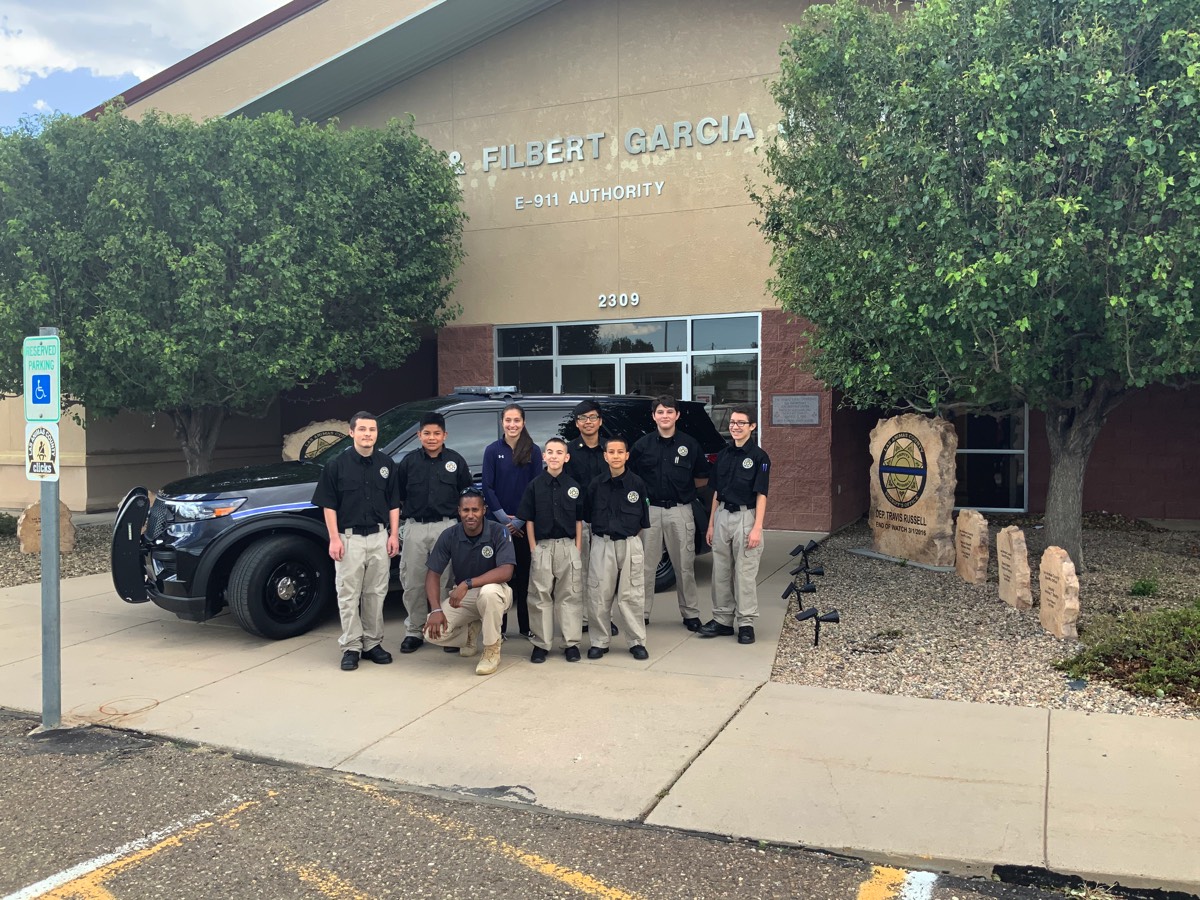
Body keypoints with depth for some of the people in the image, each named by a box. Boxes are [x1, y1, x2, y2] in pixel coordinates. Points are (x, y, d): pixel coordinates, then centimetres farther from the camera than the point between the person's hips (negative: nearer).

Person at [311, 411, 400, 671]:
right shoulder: (338, 464, -2)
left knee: (376, 593, 8)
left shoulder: (386, 464, 7)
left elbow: (393, 503, 11)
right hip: (349, 538, -3)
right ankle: (351, 647, 8)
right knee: (349, 595, 1)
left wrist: (394, 535, 3)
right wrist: (334, 538, -9)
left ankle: (373, 643, 18)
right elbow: (329, 504, -2)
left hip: (379, 536, 3)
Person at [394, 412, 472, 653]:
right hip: (415, 528, 1)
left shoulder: (455, 460, 5)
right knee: (413, 583, 4)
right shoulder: (409, 461, 6)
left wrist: (460, 517, 3)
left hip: (446, 527, -1)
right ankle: (414, 631, 13)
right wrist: (411, 510, 4)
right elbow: (397, 494, 12)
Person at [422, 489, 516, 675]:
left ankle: (492, 651, -16)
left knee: (488, 592, -41)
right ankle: (471, 631, 15)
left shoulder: (499, 532, -17)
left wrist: (467, 584, -36)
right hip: (462, 597, 3)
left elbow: (506, 572, -28)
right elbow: (433, 574, -6)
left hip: (493, 591, -3)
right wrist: (436, 609, -20)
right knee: (433, 632, -20)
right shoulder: (449, 535, -9)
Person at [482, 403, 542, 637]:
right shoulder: (492, 450, 2)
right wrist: (503, 517, -9)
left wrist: (520, 519, -8)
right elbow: (487, 487, -1)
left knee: (525, 573, 4)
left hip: (525, 522, 0)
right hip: (498, 521, 0)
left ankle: (526, 625, 13)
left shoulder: (533, 451, 2)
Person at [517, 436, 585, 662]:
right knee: (541, 597, 4)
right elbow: (529, 520, 3)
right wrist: (533, 548, -3)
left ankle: (572, 643, 11)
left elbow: (579, 520, 7)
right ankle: (541, 643, 13)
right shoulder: (534, 486, 2)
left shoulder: (573, 486, 4)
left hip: (568, 546, 1)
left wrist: (577, 548, 1)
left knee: (570, 596, 4)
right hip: (542, 546, 0)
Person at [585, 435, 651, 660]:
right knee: (600, 595, 3)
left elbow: (643, 519, 7)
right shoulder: (596, 485, 2)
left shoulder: (637, 484, 0)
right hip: (602, 545, 1)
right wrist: (599, 536, 7)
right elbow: (588, 516, 11)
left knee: (632, 595, 3)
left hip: (630, 544, -1)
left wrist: (631, 537, 5)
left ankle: (637, 642, 13)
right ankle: (599, 642, 14)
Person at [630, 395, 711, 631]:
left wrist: (682, 486, 3)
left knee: (685, 565, 5)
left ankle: (690, 613, 16)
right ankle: (642, 612, 15)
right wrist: (645, 491, -2)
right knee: (645, 566, 5)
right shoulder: (642, 444, 5)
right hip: (649, 510, 1)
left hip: (680, 511, 0)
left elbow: (702, 479, 12)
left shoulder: (690, 444, 4)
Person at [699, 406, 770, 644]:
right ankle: (722, 619, 18)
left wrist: (757, 528, -15)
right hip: (722, 516, 6)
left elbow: (761, 494, -8)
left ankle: (746, 623, 8)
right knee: (721, 572, 9)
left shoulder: (758, 456, -5)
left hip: (745, 517, -6)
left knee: (745, 573, -1)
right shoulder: (723, 455, 10)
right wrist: (711, 524, 12)